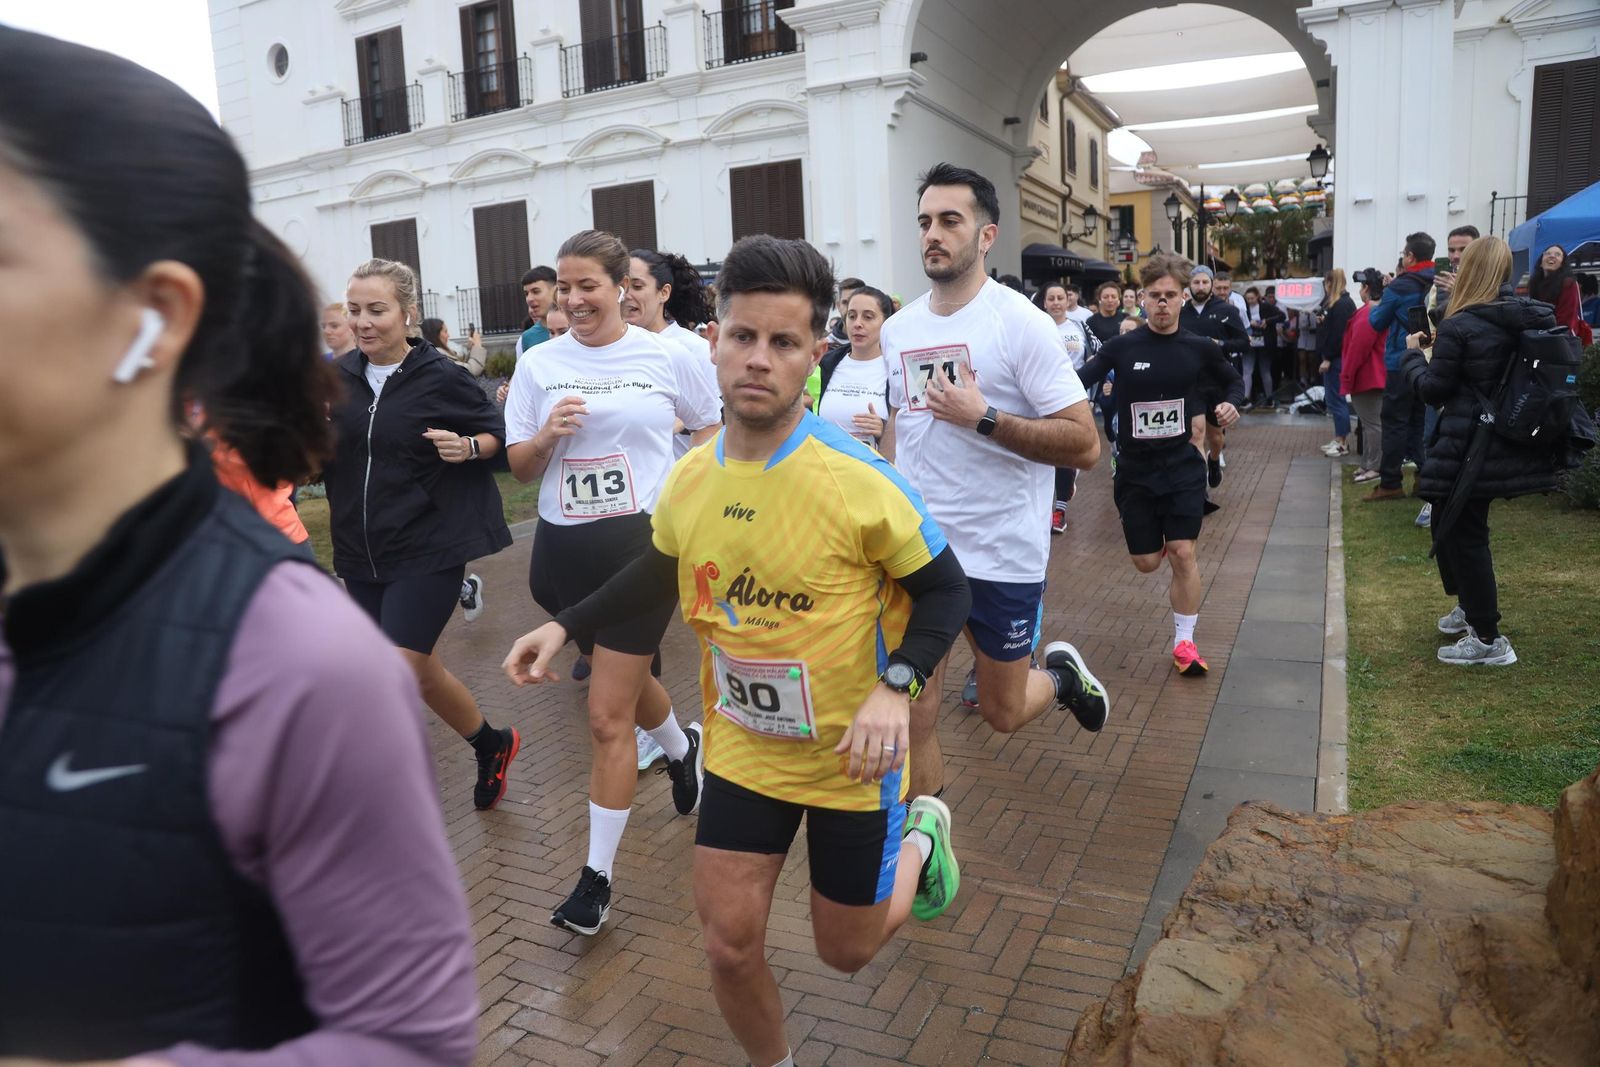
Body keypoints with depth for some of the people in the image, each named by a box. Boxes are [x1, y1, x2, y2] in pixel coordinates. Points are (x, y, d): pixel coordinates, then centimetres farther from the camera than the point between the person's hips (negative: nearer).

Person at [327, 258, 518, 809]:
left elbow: (498, 432, 1)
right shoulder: (338, 376, 4)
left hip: (427, 550, -6)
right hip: (360, 551, 6)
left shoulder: (441, 377, -9)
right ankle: (492, 744, 37)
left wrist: (469, 447, -20)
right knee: (417, 668, 15)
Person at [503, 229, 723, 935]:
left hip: (642, 541, -4)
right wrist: (547, 436, -15)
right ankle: (683, 747, 56)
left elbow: (709, 427, 12)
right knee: (627, 681, 23)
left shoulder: (665, 356, -3)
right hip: (565, 549, 4)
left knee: (608, 717, -4)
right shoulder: (540, 365, 2)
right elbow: (519, 468, 6)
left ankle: (598, 875, 10)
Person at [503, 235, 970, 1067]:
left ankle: (919, 835, 44)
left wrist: (895, 687, -28)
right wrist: (565, 626, 4)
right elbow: (661, 573, 12)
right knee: (729, 945, 7)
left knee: (846, 950, 14)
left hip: (852, 758, -3)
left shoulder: (859, 480, -24)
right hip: (741, 749, 4)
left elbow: (945, 592, -12)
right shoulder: (687, 480, -8)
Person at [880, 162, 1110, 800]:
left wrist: (981, 417, -23)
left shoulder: (1020, 323, -11)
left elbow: (1084, 445, -16)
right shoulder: (897, 329, 6)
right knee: (912, 714, 5)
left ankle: (1060, 674, 44)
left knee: (1002, 713, 11)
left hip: (1001, 553, -4)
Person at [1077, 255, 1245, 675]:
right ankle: (1157, 537, 47)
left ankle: (1184, 642, 10)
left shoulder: (1201, 348, -3)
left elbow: (1234, 381, 14)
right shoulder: (1122, 347, -7)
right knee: (1147, 562, 8)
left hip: (1183, 466, 0)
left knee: (1183, 554, -7)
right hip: (1134, 470, 0)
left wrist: (1231, 404, -7)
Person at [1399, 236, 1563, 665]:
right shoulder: (1535, 318, 4)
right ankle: (1471, 607, 36)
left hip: (1467, 448, -8)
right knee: (1451, 524, 24)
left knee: (1461, 534, 2)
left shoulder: (1458, 326, -17)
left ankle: (1488, 639, 8)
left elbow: (1433, 390, -12)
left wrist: (1412, 354, 5)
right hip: (1510, 445, 8)